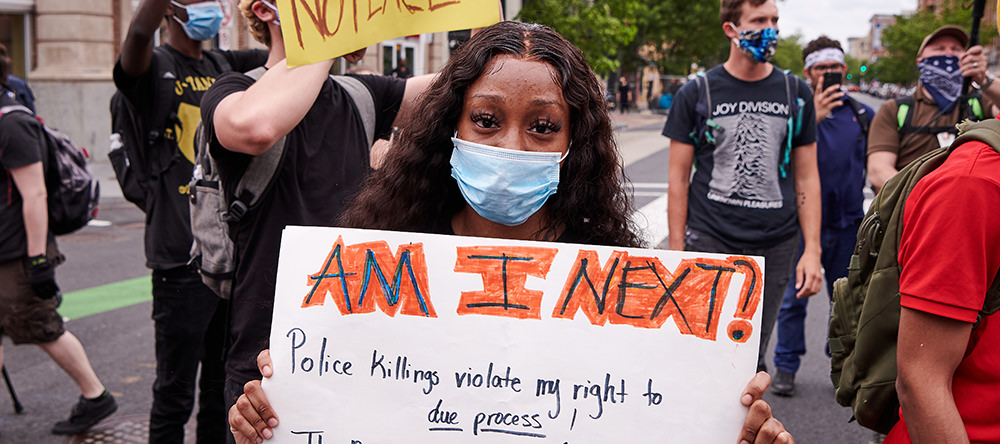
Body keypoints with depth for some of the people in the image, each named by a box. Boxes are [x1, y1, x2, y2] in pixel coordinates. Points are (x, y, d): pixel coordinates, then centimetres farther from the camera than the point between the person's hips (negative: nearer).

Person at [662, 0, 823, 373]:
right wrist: (676, 251, -4)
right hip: (709, 241, -2)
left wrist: (812, 250, 1)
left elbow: (807, 177, 9)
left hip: (774, 245, 2)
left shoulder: (796, 94, 8)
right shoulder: (696, 94, 1)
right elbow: (679, 178, 2)